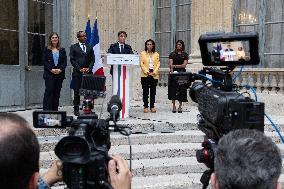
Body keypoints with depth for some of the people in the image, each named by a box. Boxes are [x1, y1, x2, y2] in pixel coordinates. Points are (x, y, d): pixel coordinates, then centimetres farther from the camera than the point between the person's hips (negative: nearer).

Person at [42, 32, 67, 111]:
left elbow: (65, 62, 6)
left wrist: (60, 69, -11)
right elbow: (44, 61, -2)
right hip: (49, 74, -3)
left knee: (57, 92, 4)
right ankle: (47, 110, -5)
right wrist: (51, 69, -14)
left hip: (60, 74, 3)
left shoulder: (62, 50, 12)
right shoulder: (46, 50, 5)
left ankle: (55, 109, 9)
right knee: (49, 91, -7)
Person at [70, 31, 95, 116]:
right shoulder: (73, 47, 5)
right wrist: (80, 69, -10)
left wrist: (89, 68, -5)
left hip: (88, 72, 3)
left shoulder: (89, 47, 15)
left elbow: (92, 59, 11)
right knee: (77, 92, 0)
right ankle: (76, 109, 7)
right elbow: (72, 60, -1)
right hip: (77, 73, -2)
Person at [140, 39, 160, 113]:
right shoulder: (143, 53, 7)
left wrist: (154, 72, -9)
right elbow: (141, 63, 0)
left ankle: (152, 106, 8)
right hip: (145, 75, -1)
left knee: (153, 91, 3)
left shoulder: (156, 54, 12)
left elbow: (158, 64, 5)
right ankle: (145, 106, 3)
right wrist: (146, 71, -11)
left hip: (154, 75, 2)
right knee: (145, 91, -1)